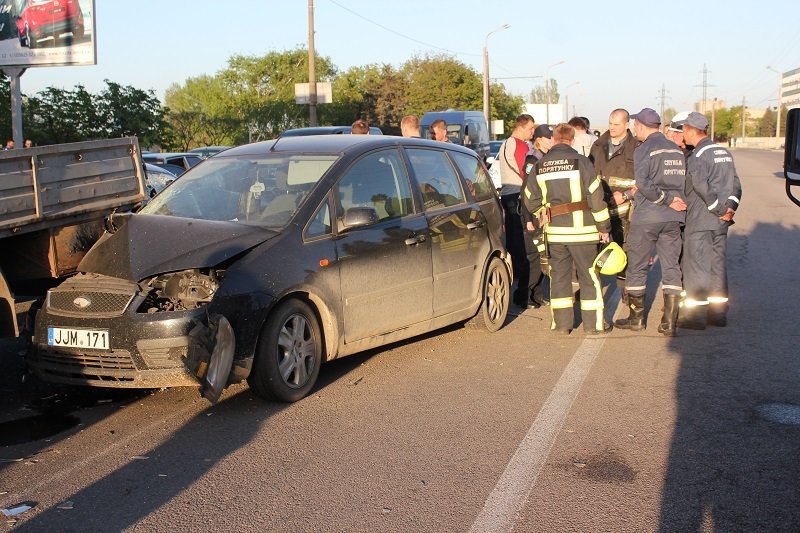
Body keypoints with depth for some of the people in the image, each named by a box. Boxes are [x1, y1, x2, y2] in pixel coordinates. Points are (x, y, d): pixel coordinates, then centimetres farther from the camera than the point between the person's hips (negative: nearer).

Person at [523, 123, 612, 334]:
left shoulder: (539, 166, 4)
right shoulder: (580, 161, -8)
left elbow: (530, 199, 10)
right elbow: (595, 196, -9)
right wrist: (603, 226, -1)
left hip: (554, 230, 3)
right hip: (581, 230, -3)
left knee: (558, 275, 12)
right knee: (589, 276, 6)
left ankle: (561, 322, 14)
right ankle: (593, 323, 9)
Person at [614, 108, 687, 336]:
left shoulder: (643, 150, -9)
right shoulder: (677, 150, 11)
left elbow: (643, 184, -19)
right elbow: (683, 183, 14)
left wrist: (667, 199, -10)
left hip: (646, 217, -5)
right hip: (673, 218, 5)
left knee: (637, 267, 8)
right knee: (671, 268, 7)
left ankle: (636, 318, 14)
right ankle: (669, 323, 5)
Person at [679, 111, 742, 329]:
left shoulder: (696, 157, -15)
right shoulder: (724, 152, 12)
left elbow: (702, 188, -24)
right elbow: (736, 184, 10)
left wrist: (721, 210, -16)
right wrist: (730, 206, 0)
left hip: (699, 222, -8)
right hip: (721, 222, 8)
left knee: (696, 267, 0)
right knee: (717, 265, 14)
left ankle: (696, 315, 4)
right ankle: (718, 312, 19)